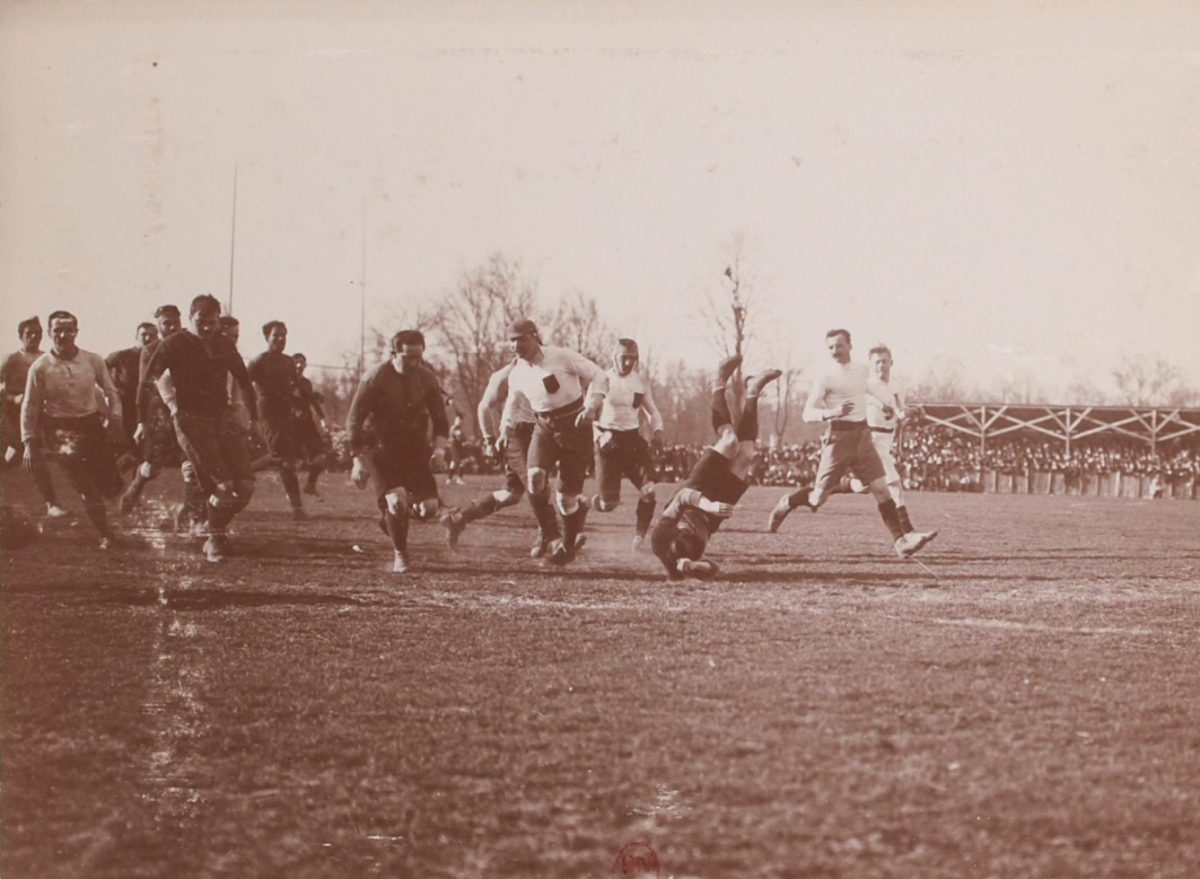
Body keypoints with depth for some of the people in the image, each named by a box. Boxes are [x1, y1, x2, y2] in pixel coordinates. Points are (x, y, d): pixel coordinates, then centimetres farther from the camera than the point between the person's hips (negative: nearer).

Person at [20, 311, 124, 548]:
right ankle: (106, 535, 8)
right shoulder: (40, 368, -9)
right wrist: (30, 442, -4)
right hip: (62, 429, -3)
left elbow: (110, 391, 10)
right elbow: (30, 407, -2)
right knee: (86, 490, -8)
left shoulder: (93, 361, -3)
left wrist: (114, 415, -7)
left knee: (111, 487, 4)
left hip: (93, 424, 3)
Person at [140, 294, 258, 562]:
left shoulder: (224, 345, 12)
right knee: (222, 486, -16)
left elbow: (243, 380, 23)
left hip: (224, 417, 5)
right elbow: (150, 377, -7)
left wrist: (254, 416, 25)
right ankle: (214, 540, 4)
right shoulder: (175, 344, -3)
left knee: (245, 485, -3)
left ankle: (216, 525, 23)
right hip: (192, 420, -5)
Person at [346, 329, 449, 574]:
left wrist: (439, 448, -10)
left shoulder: (427, 379, -2)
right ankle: (399, 555, 0)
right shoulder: (375, 379, -13)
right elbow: (355, 421, -9)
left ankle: (391, 515, 27)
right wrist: (359, 460, -14)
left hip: (416, 448, 4)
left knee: (429, 506, -6)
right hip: (384, 449, -4)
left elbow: (440, 418, 7)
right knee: (396, 499, -22)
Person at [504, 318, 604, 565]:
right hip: (544, 427, 4)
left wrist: (590, 407, -17)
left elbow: (597, 377, -7)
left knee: (568, 495, -2)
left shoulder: (562, 357, -13)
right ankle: (548, 534, -4)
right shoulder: (517, 375, 3)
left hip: (574, 426, -4)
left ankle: (568, 545, 23)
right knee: (535, 478, -24)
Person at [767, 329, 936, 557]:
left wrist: (886, 404, 16)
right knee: (819, 497, 1)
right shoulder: (825, 376, -8)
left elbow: (872, 387, 33)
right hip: (838, 437, -5)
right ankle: (786, 504, 30)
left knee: (881, 488, -6)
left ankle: (901, 541, -9)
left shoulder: (862, 371, 10)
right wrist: (832, 413, -30)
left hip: (863, 436, 5)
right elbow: (808, 413, -13)